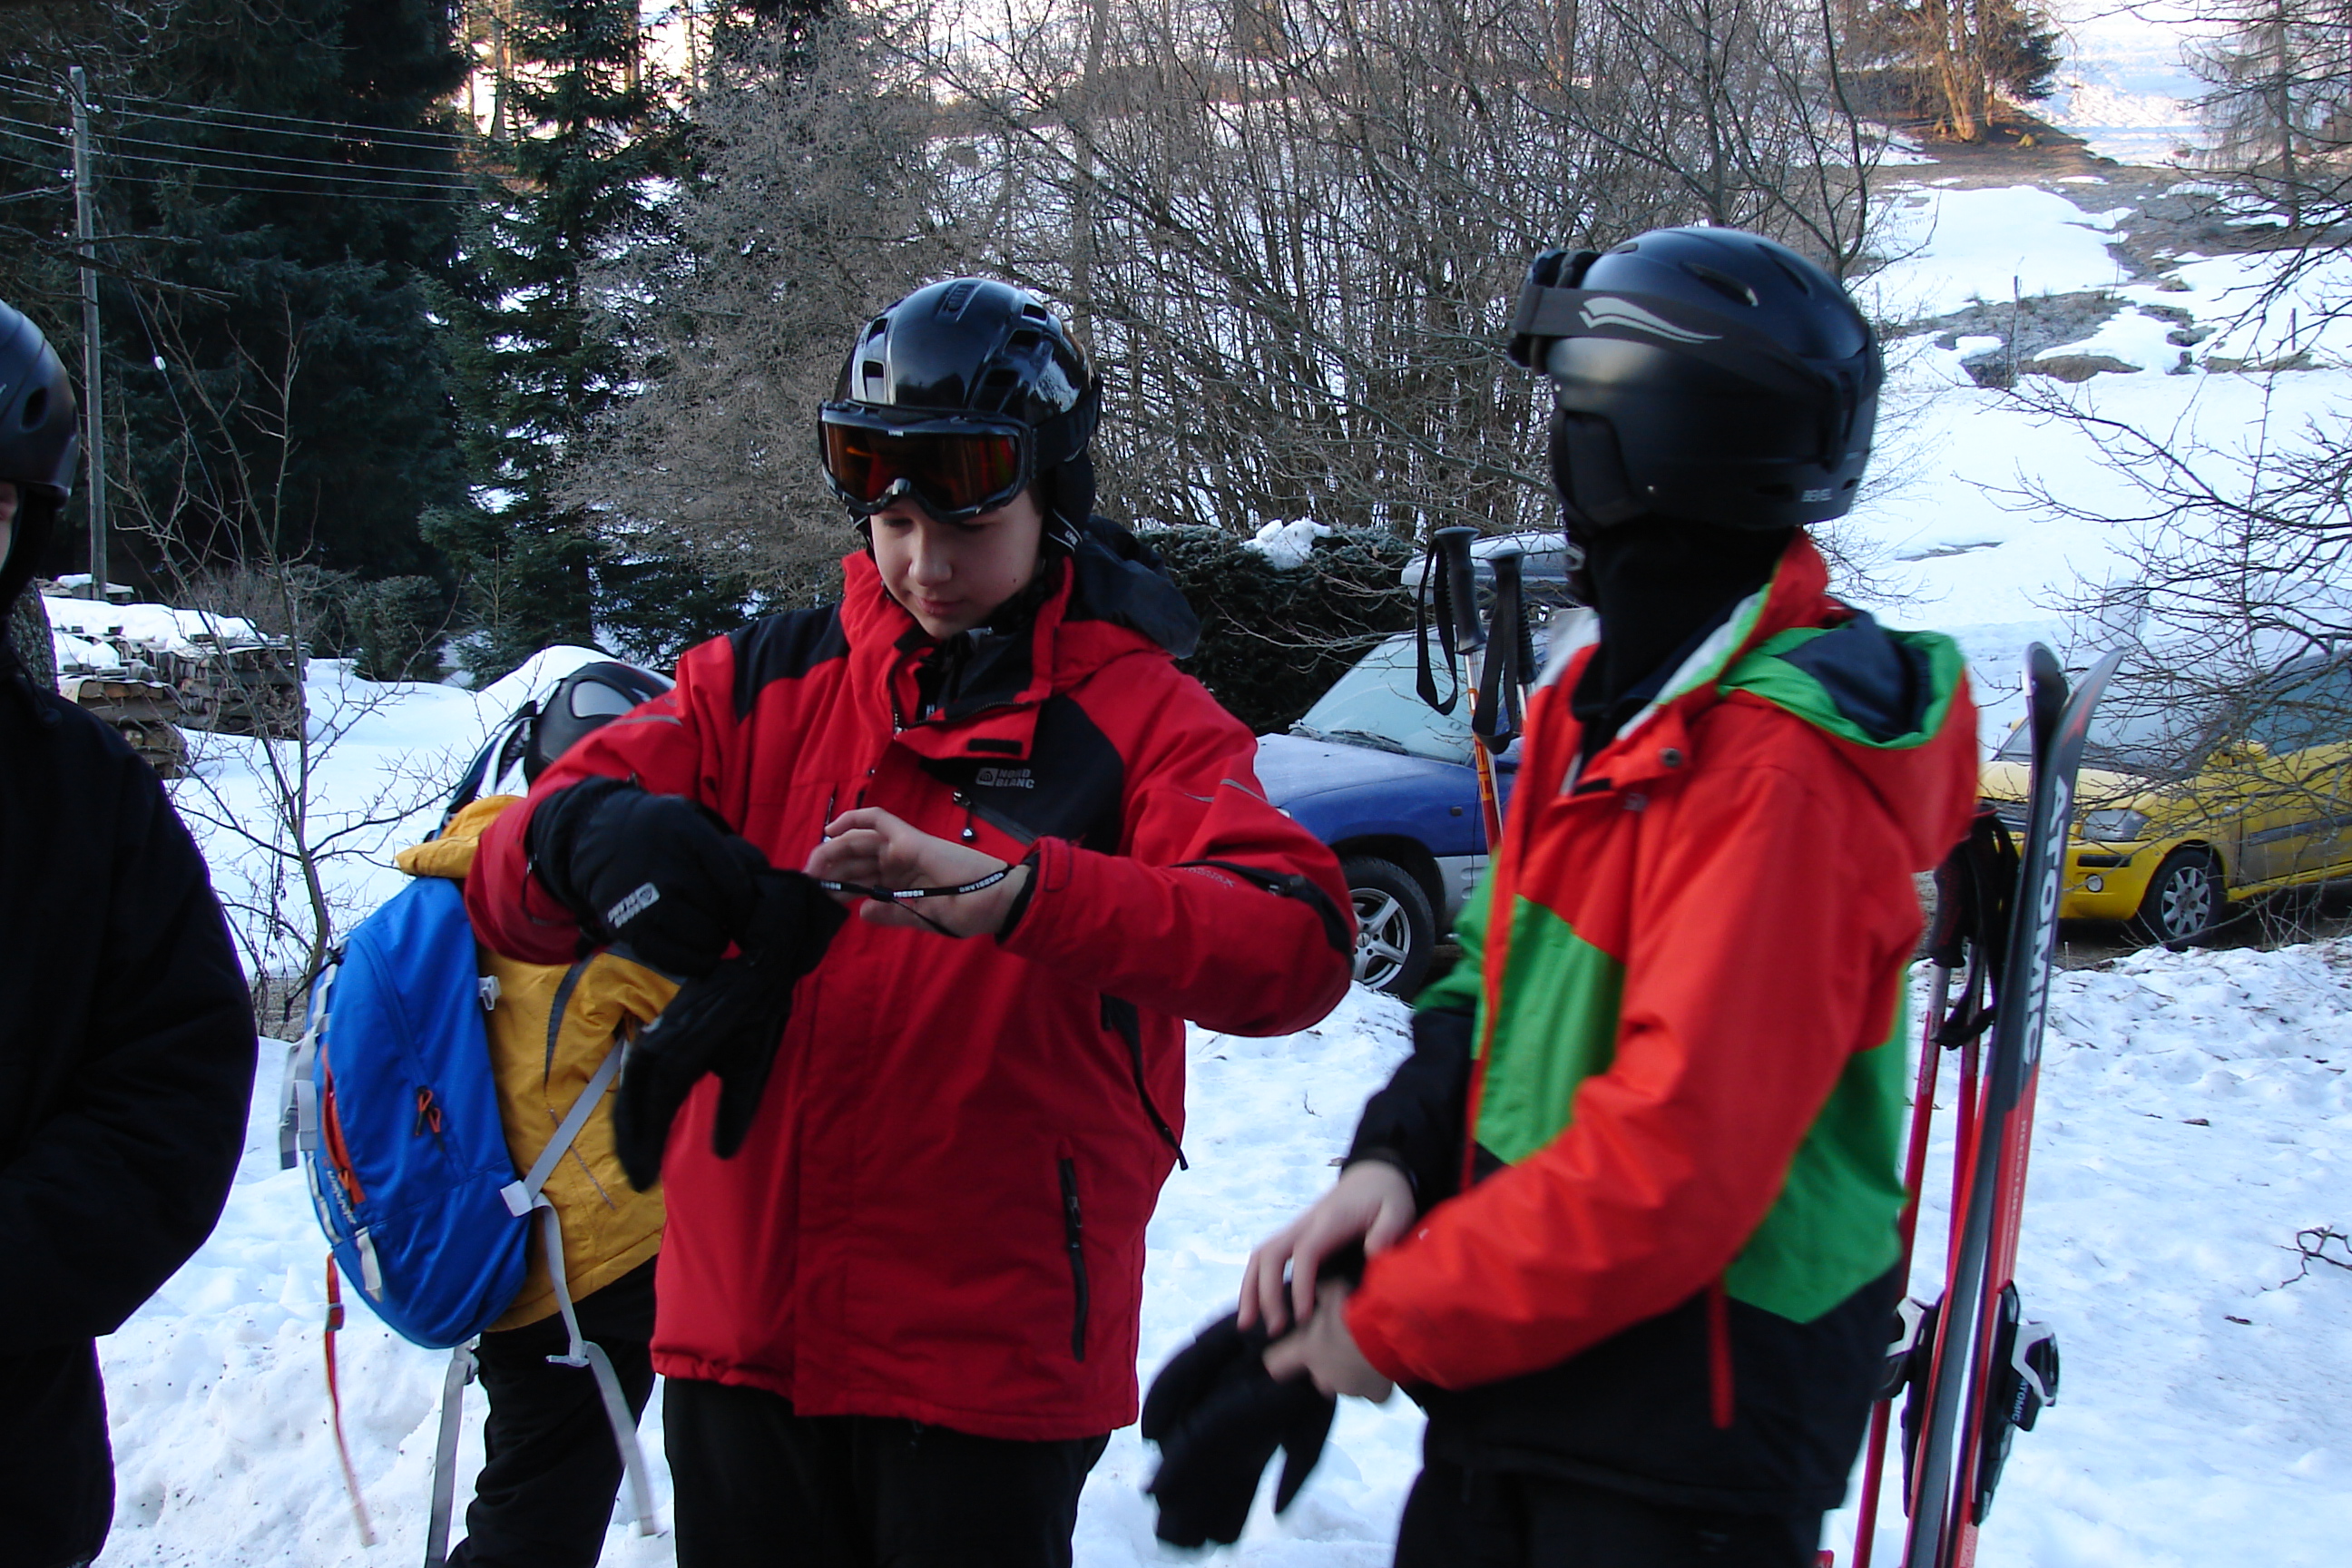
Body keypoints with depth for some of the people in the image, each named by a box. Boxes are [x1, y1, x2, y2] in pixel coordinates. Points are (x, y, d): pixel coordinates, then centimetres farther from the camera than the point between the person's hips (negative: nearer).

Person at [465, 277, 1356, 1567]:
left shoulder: (1136, 714, -3)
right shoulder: (761, 687, 6)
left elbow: (1299, 948, -21)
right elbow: (506, 890, -1)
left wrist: (1015, 894, -36)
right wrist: (588, 837, -25)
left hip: (992, 1359, -3)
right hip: (740, 1328, 3)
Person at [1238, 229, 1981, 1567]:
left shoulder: (1778, 765, -23)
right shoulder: (1605, 702, 7)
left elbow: (1676, 1160, -27)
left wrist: (1398, 1320, -19)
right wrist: (1399, 1157, -6)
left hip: (1685, 1436, -8)